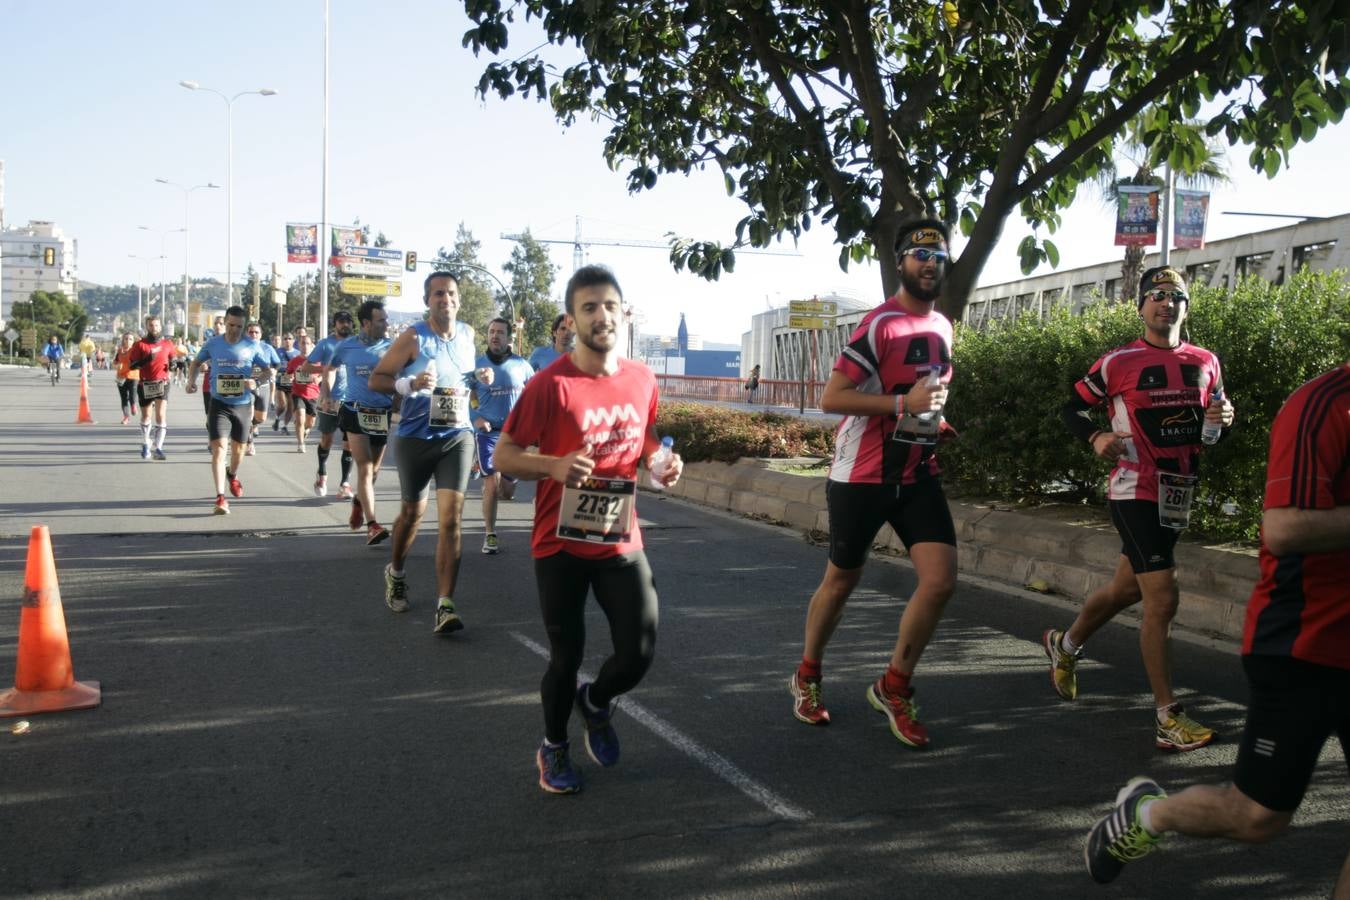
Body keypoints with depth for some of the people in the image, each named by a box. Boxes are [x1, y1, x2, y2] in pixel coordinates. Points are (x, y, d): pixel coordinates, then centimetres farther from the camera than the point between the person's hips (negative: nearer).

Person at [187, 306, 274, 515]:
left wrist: (255, 382, -17)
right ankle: (220, 498, -16)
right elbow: (196, 363, 15)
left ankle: (232, 476, 50)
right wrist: (191, 380, -4)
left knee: (238, 448, 17)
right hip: (219, 404, -1)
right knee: (219, 448, -14)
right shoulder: (212, 344, -2)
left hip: (243, 405, 1)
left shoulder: (252, 346, -4)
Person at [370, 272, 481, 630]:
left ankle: (445, 606, -14)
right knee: (412, 512, 14)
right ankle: (396, 573, 44)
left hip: (458, 436, 2)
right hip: (416, 437, -2)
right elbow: (375, 379, -9)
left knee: (451, 517, -11)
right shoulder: (413, 338, -9)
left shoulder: (468, 334, 5)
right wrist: (409, 384, -26)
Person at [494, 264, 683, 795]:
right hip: (561, 545, -4)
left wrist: (663, 463, -2)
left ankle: (596, 703, 34)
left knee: (638, 653, -1)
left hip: (621, 542, 4)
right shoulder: (550, 384, -14)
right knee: (566, 656, 6)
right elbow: (504, 457, -11)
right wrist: (554, 466, -29)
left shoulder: (643, 381, 2)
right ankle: (553, 748, 33)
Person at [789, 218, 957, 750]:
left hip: (918, 474, 6)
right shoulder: (881, 324, -14)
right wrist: (903, 403, -24)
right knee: (841, 581, 9)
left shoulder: (942, 327, 11)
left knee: (941, 579, -8)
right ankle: (807, 676, 33)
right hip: (862, 476, -6)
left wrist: (935, 417, 9)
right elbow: (831, 398, -19)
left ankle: (893, 688, 10)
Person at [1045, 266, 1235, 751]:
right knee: (1162, 599, -12)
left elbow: (1215, 412, 22)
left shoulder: (1205, 362, 9)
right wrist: (1096, 438, -17)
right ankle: (1168, 717, -6)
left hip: (1178, 494, 6)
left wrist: (1223, 415, -2)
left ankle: (1065, 645, 45)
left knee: (1126, 588, 19)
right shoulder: (1120, 361, -5)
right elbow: (1073, 408, 2)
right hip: (1135, 491, -6)